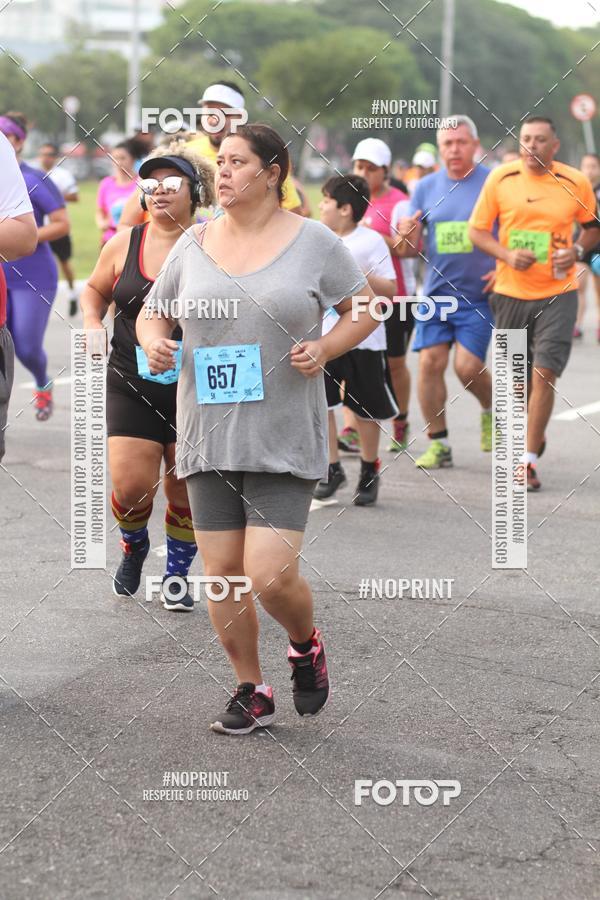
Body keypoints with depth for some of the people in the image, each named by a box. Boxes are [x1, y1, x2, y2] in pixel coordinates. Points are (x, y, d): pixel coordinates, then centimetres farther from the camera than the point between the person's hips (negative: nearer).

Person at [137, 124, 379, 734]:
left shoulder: (313, 242, -1)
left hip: (286, 441, -4)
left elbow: (364, 309, 8)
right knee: (221, 572, 4)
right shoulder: (193, 244, 8)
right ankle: (251, 691, 22)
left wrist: (326, 348, -11)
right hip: (209, 437, 4)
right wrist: (153, 342, -5)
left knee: (270, 575, -12)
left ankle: (306, 646, 22)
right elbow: (151, 312, 18)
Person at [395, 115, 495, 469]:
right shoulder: (426, 188, 7)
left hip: (478, 295, -4)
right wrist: (407, 235, -14)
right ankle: (439, 443, 6)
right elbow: (412, 250, 9)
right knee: (430, 362, -4)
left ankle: (491, 410, 20)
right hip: (436, 291, 4)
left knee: (468, 366, -12)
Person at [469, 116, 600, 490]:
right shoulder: (500, 178, -2)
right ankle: (533, 433, 41)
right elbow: (477, 230, 2)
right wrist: (507, 255, -15)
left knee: (544, 373, -13)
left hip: (557, 294, -2)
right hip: (511, 291, 2)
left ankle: (529, 460, -7)